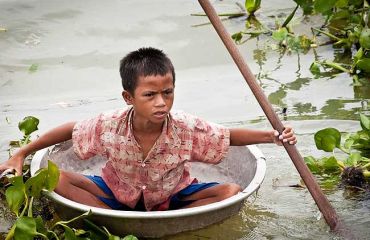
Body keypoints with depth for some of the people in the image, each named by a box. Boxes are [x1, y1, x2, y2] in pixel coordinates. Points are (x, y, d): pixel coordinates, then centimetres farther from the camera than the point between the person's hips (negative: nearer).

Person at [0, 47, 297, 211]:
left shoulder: (187, 128, -26)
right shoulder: (109, 126, -26)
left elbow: (230, 136, -14)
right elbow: (70, 130, -9)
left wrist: (273, 136, -27)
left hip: (171, 197, 0)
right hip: (118, 194, 0)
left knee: (231, 192, -24)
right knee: (56, 179, -23)